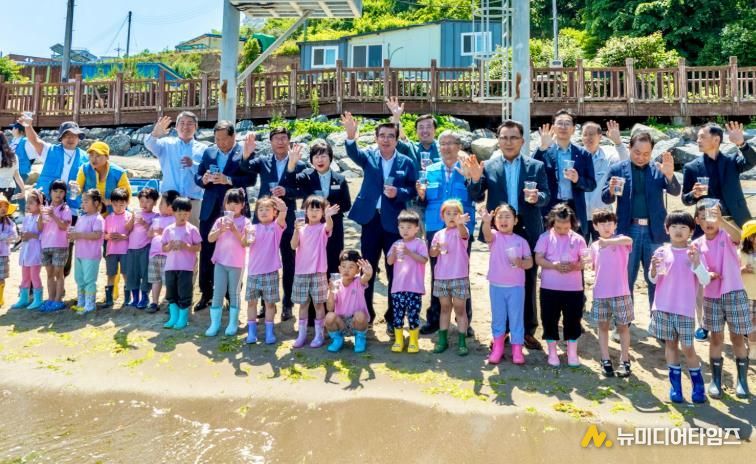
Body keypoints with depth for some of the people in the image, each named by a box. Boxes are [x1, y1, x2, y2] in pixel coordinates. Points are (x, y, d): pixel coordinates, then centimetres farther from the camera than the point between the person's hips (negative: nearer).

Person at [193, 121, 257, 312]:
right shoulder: (208, 152, 12)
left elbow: (251, 179, -13)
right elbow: (197, 177, 11)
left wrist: (228, 180, -24)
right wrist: (204, 179, -12)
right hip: (210, 210, 4)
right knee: (206, 252, 6)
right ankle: (206, 293, 18)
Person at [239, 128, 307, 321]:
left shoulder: (299, 165, -1)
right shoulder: (263, 161, 5)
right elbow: (246, 167, -14)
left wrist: (286, 191, -23)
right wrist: (247, 153, -34)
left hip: (287, 220, -2)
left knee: (288, 263, 6)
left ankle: (287, 304, 18)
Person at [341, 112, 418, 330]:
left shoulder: (406, 162, 1)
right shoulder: (369, 156, 4)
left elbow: (413, 190, 0)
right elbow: (354, 153, -17)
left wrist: (398, 193, -19)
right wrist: (351, 135, -36)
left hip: (394, 222, -1)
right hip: (371, 220, 2)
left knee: (394, 271, 6)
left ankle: (393, 317, 18)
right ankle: (365, 314, 24)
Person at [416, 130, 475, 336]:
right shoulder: (430, 170, 7)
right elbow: (425, 203, 7)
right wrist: (421, 195, -14)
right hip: (435, 229, 3)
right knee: (436, 274, 11)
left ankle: (464, 320, 20)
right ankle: (434, 318, 22)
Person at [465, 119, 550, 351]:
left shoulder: (536, 166, 4)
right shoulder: (488, 167, 4)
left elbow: (546, 196, -3)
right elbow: (477, 197, -2)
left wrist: (537, 197, -25)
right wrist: (475, 179, -20)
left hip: (528, 231, 0)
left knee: (528, 282, 8)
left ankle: (528, 330, 20)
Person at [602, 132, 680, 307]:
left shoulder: (658, 170, 4)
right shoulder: (617, 169, 1)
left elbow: (675, 192, -5)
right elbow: (606, 198, -1)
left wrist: (670, 174, -25)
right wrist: (611, 190, -25)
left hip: (654, 231, 1)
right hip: (628, 230, -1)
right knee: (625, 279, 7)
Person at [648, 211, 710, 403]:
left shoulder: (695, 252, -1)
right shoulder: (662, 251, 2)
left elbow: (705, 281, -7)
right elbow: (654, 280, 6)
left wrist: (696, 263, -21)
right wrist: (653, 268, -15)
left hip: (685, 308, -2)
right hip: (663, 307, 2)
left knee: (687, 348, 0)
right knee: (670, 344, 8)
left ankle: (698, 385, 20)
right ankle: (675, 385, 18)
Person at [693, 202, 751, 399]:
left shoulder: (727, 235, -7)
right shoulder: (698, 244, 2)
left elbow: (738, 236, -33)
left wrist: (720, 220, -50)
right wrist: (706, 274, -17)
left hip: (734, 293, -2)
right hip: (711, 296, 3)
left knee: (737, 338, 5)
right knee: (716, 338, 8)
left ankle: (742, 380, 20)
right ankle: (716, 380, 17)